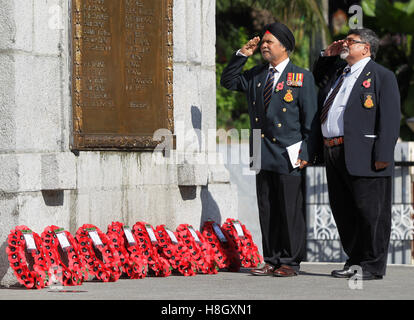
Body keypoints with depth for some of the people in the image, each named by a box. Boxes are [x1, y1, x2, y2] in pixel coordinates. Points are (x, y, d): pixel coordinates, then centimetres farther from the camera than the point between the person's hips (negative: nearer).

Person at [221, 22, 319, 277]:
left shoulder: (302, 77, -1)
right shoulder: (256, 75, 14)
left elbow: (310, 119, -3)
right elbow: (228, 81, 21)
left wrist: (307, 153, -9)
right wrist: (242, 55, 8)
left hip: (289, 155, -5)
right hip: (263, 155, 5)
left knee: (291, 210, -2)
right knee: (267, 210, 7)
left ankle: (290, 262, 4)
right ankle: (272, 260, 13)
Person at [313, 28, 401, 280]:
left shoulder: (382, 76, -3)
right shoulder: (337, 71, 19)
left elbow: (390, 119, -10)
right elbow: (317, 80, 41)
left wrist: (383, 155, -18)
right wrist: (327, 57, 22)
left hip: (363, 157, -8)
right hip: (334, 154, 8)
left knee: (370, 211, -3)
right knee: (343, 211, 12)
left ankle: (373, 266, 4)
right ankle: (355, 260, 23)